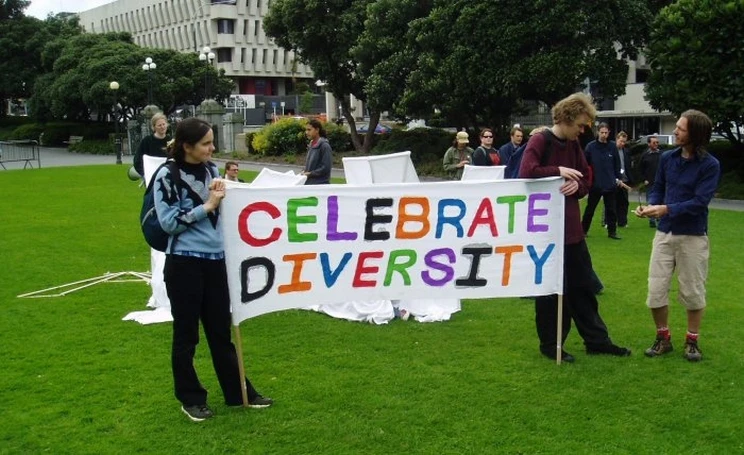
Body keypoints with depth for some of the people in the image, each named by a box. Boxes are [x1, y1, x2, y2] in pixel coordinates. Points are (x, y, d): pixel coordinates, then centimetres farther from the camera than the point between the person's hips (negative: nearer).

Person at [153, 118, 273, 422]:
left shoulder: (211, 169, 7)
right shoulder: (168, 176, -10)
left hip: (215, 260, 6)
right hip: (184, 264, -6)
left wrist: (228, 187, 0)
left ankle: (238, 392, 24)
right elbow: (169, 222, -14)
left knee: (220, 330, 15)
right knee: (186, 334, 7)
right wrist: (207, 205, -16)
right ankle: (190, 398, 21)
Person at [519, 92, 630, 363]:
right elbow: (526, 172, -28)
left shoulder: (574, 145, 10)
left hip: (572, 228, 7)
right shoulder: (540, 141, -11)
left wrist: (577, 185, -9)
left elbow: (586, 181, 14)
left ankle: (596, 340, 25)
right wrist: (559, 171, -17)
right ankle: (550, 344, 17)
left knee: (583, 285, 14)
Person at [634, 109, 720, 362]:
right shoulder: (667, 158, 1)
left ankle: (692, 341, 27)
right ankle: (663, 338, 22)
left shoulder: (710, 165, -12)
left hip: (693, 237, -4)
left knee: (692, 292, 9)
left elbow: (699, 202, -19)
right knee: (656, 291, 3)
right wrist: (650, 205, -12)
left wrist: (666, 209, -28)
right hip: (664, 233, 4)